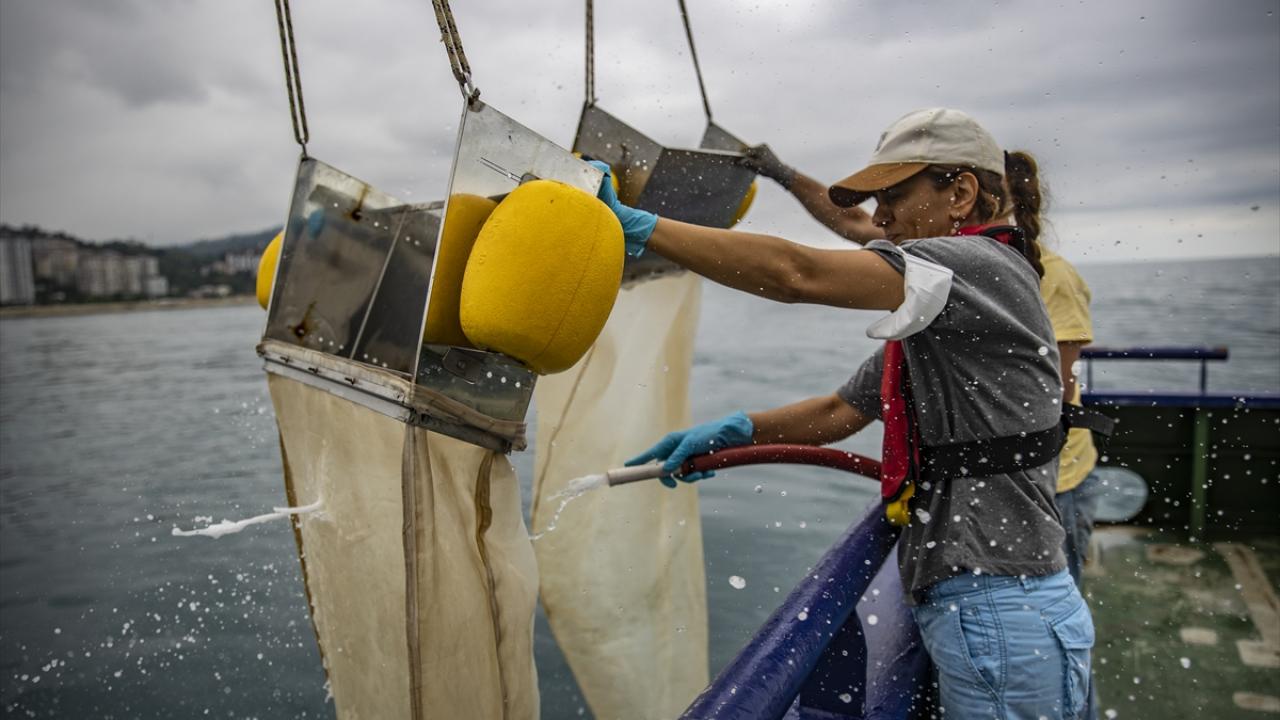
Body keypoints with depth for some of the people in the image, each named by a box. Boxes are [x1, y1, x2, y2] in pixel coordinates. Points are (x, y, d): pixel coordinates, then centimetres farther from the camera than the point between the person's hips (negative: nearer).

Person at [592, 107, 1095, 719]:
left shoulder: (980, 265, -15)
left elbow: (794, 273, -27)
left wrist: (635, 227, -23)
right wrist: (731, 432, 1)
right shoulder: (943, 316, 15)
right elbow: (842, 411, 14)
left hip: (1002, 620, -9)